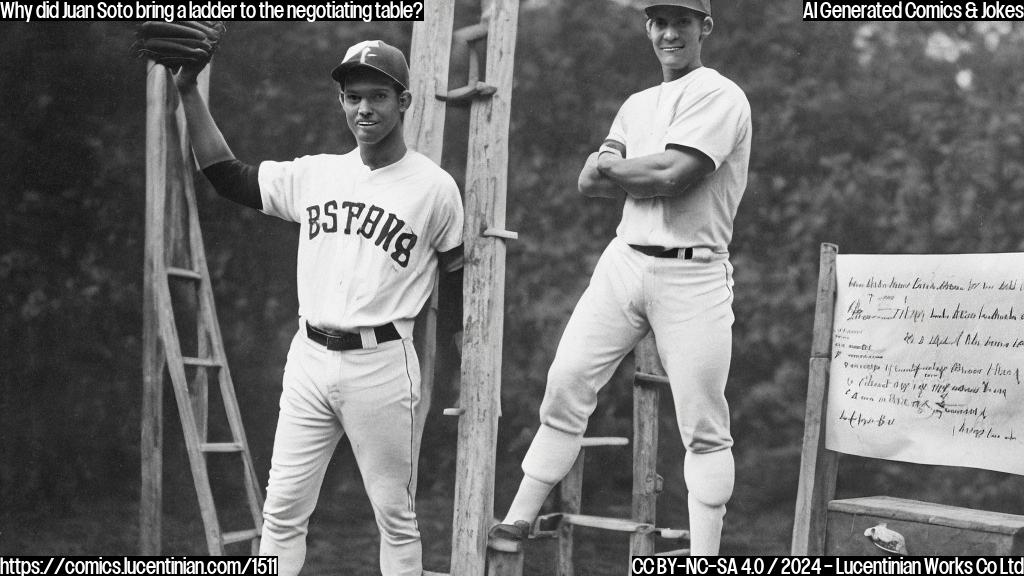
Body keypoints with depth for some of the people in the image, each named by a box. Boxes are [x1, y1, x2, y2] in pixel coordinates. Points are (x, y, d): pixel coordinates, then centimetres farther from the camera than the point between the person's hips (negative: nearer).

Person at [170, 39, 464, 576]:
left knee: (396, 517, 4)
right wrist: (189, 90, 6)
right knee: (281, 510, 7)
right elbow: (228, 174, 11)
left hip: (381, 366, -4)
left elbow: (464, 279, 1)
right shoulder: (315, 173, 9)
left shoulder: (434, 187, -4)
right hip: (308, 359, 4)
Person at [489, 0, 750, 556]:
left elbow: (671, 174, -18)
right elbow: (589, 182, 9)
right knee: (566, 380, 1)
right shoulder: (637, 105, 18)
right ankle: (520, 518, 10)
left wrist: (612, 164, -1)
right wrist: (645, 175, -10)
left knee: (703, 426, -3)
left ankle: (704, 559, 4)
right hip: (623, 260, 6)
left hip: (691, 275, -6)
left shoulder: (719, 95, -5)